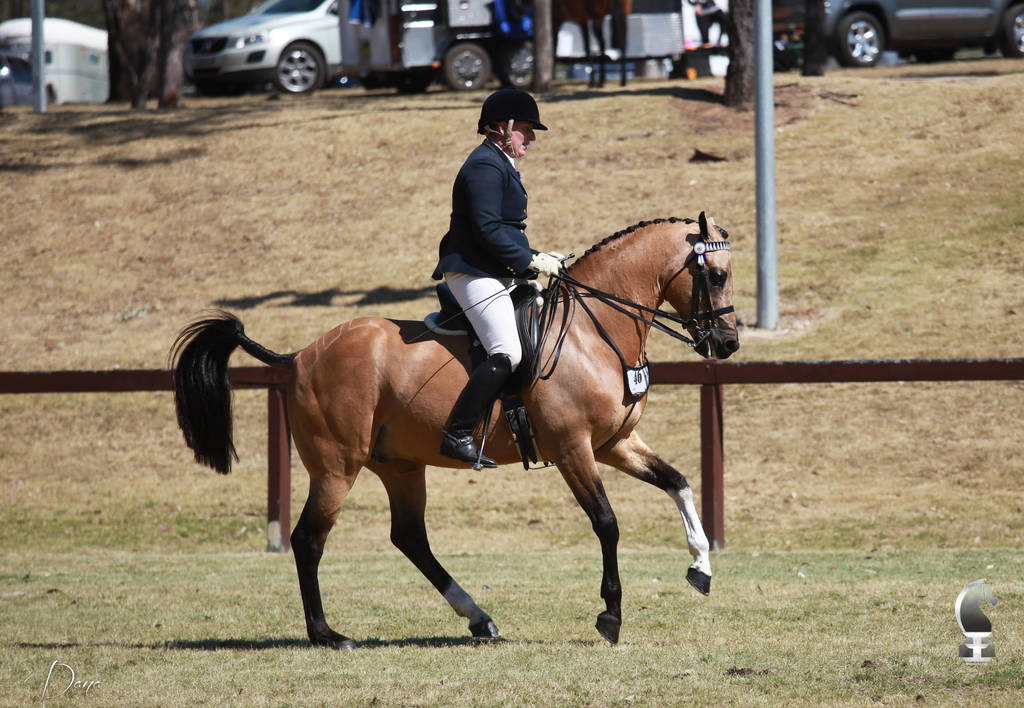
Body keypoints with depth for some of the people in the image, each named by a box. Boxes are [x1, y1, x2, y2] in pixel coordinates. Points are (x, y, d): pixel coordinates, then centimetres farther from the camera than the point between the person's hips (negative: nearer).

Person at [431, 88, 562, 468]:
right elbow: (487, 230, -21)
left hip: (497, 275, 11)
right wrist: (530, 261, -17)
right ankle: (457, 434, -24)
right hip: (475, 275, -11)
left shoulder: (499, 164, 21)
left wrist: (532, 257, 15)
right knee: (507, 354, -22)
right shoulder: (485, 167, -13)